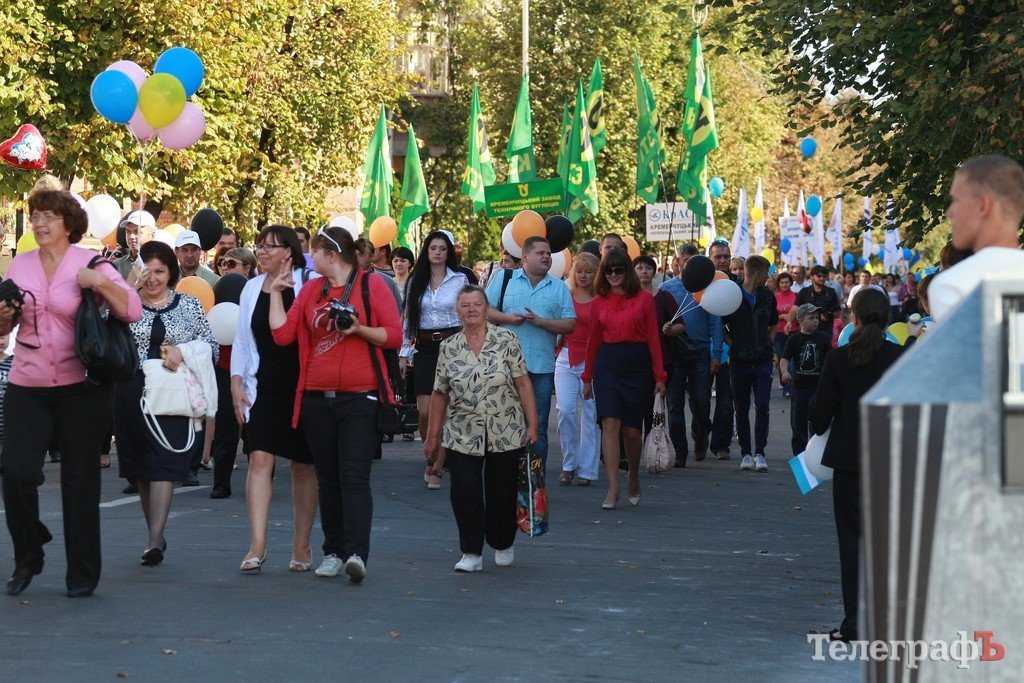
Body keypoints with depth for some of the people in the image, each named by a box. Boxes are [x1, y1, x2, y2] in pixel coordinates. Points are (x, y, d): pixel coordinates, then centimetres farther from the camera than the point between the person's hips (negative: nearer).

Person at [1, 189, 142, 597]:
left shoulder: (90, 263, -2)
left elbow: (133, 311, -10)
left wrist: (100, 283, -23)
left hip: (81, 387, -3)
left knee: (80, 480, 3)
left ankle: (82, 575, 13)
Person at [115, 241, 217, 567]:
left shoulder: (189, 305, 9)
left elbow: (211, 345, 8)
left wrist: (183, 350, -10)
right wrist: (128, 290, -14)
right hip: (132, 392, 2)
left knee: (163, 465, -12)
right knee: (140, 467, 7)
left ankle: (155, 539, -17)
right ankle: (157, 535, 20)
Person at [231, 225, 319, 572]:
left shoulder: (309, 284, -4)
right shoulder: (252, 287, 11)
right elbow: (241, 339, 13)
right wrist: (236, 382, 7)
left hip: (302, 387, -3)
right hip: (263, 390, 3)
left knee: (303, 466, 6)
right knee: (259, 459, -10)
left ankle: (302, 546, 16)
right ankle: (257, 545, -12)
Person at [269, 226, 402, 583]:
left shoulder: (371, 284, 1)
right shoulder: (311, 291, 14)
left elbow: (394, 336, -2)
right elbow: (283, 333, 6)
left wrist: (359, 329, -15)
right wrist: (276, 291, 7)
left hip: (360, 397, -5)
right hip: (317, 398, 5)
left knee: (354, 477, -12)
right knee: (328, 479, 8)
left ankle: (357, 553, -18)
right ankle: (333, 552, 15)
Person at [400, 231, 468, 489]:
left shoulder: (460, 280, 3)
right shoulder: (416, 281, 10)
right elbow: (408, 318, 13)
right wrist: (404, 352, 9)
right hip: (424, 349, 2)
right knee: (425, 411, -8)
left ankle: (435, 468, 4)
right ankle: (433, 460, 15)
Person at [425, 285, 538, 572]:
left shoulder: (506, 341, -2)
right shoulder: (448, 348, 4)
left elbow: (523, 384, -1)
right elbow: (439, 394, 8)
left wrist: (532, 425, -6)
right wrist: (432, 436, 9)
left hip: (506, 435, -1)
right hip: (462, 437, 1)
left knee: (502, 493, 7)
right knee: (464, 494, -6)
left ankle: (502, 545, 28)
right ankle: (471, 553, 2)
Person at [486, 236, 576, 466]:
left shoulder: (560, 288, 10)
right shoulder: (505, 280, 9)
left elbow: (570, 324, 1)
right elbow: (485, 309, 6)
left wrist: (540, 321, -11)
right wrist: (506, 318, -11)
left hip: (542, 368, 1)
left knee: (538, 428, 4)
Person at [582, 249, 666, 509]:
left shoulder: (644, 299, 1)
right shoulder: (600, 302, 8)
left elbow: (653, 338, 1)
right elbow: (593, 341, 13)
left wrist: (659, 375, -2)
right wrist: (587, 377, 14)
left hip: (637, 365, -1)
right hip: (607, 365, 1)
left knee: (632, 429, 5)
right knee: (610, 424, -11)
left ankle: (634, 480, 29)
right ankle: (613, 489, -11)